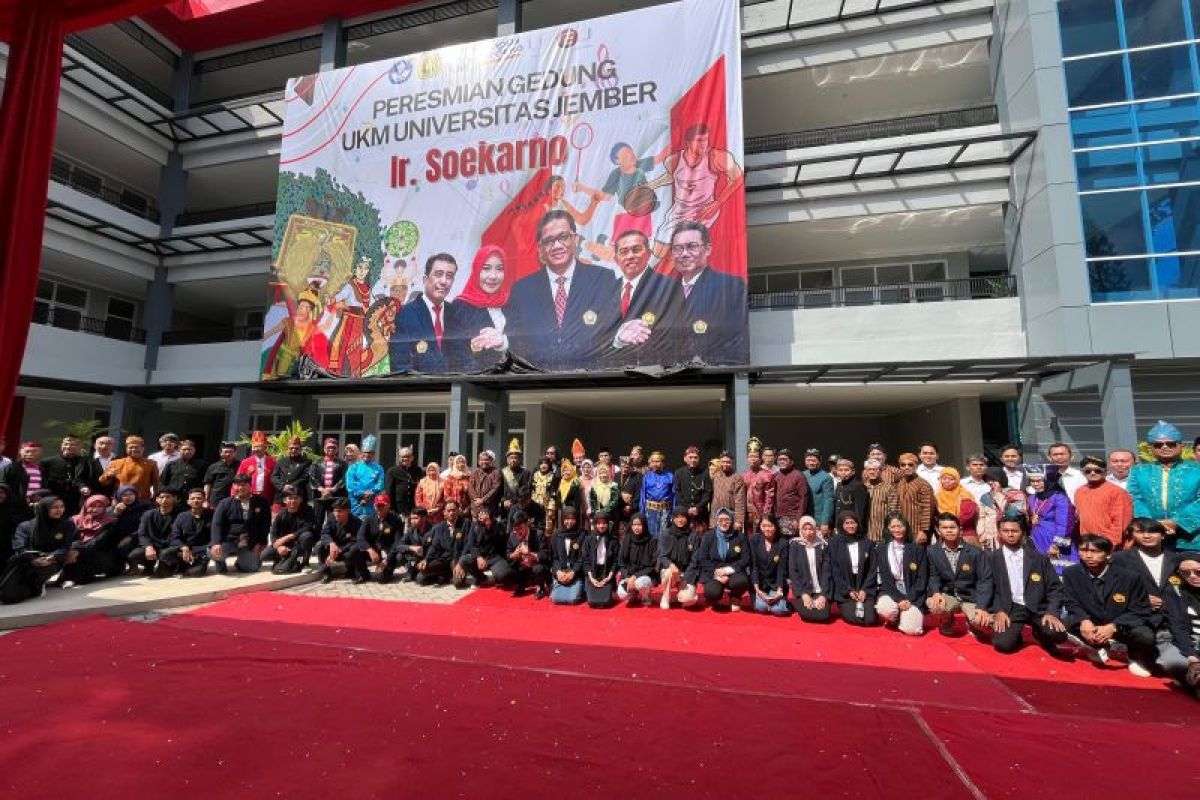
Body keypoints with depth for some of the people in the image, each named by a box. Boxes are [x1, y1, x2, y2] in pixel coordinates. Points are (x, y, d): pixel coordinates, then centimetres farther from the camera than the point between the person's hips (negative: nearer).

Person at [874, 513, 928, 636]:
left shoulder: (918, 549, 2)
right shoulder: (881, 548, 1)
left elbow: (922, 579, -2)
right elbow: (885, 579, -3)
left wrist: (909, 599, -13)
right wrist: (900, 599, -15)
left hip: (913, 596, 0)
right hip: (891, 593, 0)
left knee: (911, 629, -22)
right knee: (885, 610, -33)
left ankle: (912, 614, 14)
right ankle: (895, 618, 5)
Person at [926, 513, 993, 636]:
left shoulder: (975, 552, -6)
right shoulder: (932, 551, -3)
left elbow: (985, 580, -9)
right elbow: (933, 576, -1)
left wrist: (982, 607, -21)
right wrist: (936, 592, -23)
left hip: (970, 597, 0)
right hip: (946, 595, 1)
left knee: (983, 623, -29)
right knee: (935, 605, -33)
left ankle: (971, 623, 14)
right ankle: (947, 621, 8)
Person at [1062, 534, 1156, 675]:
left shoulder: (1130, 577, -13)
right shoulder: (1071, 573, -8)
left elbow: (1141, 612, -14)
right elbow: (1072, 604, -5)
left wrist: (1112, 627, -30)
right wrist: (1084, 621, -28)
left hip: (1123, 627, 0)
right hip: (1092, 627, 0)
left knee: (1146, 636, -31)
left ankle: (1137, 658, 4)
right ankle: (1098, 647, -2)